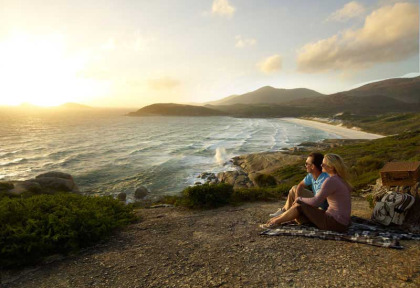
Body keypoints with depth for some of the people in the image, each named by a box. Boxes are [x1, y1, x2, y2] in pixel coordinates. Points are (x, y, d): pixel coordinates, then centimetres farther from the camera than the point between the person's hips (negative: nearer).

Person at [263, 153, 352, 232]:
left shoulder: (330, 181, -21)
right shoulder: (340, 179, 9)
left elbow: (315, 202, -21)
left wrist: (300, 199, -1)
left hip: (336, 223, -9)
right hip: (341, 222, 9)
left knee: (300, 206, 0)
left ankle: (275, 221, 14)